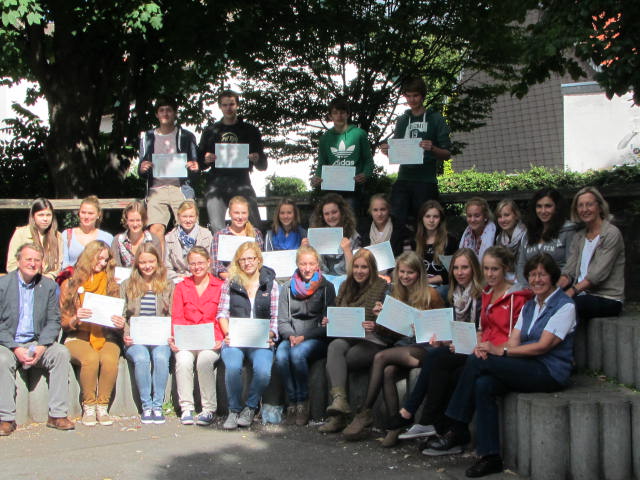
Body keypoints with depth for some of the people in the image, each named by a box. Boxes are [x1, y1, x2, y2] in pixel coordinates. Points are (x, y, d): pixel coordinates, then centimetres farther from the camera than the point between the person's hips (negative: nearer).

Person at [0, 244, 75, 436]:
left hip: (37, 343, 3)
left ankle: (57, 414, -21)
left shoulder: (49, 286, 6)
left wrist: (41, 346, -14)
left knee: (61, 353, -23)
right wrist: (16, 349, -19)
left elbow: (54, 321, 3)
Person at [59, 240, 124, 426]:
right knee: (91, 358, -35)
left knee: (109, 359, -34)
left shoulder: (111, 285, 16)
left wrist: (120, 324, -8)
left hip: (106, 337, 2)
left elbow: (117, 316, 16)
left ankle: (102, 407, -20)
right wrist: (76, 318, -14)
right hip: (78, 337, -1)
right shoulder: (69, 285, 10)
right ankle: (88, 407, -19)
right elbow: (63, 323, 9)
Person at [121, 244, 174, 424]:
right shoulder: (127, 286, 14)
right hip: (135, 340, 0)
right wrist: (125, 335, -9)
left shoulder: (168, 286, 15)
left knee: (161, 357, -33)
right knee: (141, 358, -33)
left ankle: (157, 405, -21)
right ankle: (146, 406, -20)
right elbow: (121, 316, 9)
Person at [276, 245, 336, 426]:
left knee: (297, 353, -35)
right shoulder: (288, 288, 16)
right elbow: (282, 321, 11)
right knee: (281, 356, -32)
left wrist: (304, 337, -13)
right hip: (291, 337, 3)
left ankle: (303, 402, -21)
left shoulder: (326, 287, 7)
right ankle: (292, 402, -21)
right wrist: (291, 336, -11)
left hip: (317, 338, -2)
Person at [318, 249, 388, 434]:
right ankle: (339, 398, -46)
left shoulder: (382, 287, 2)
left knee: (332, 364, -28)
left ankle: (338, 417, -29)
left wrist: (375, 326, -23)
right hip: (347, 337, 4)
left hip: (372, 341, -4)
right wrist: (329, 321, 2)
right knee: (334, 346, -33)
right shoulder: (346, 286, 19)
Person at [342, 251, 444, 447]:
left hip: (424, 347, -5)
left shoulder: (430, 294, -1)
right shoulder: (397, 294, 17)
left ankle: (366, 412, -19)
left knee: (380, 357, -28)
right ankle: (394, 427, -26)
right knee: (388, 371, -30)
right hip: (403, 344, 5)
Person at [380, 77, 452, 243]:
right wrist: (387, 150, 0)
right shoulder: (402, 120, 18)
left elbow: (447, 154, 1)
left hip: (426, 181, -3)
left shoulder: (435, 119, 5)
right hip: (403, 180, 3)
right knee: (396, 222, -9)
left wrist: (432, 148, -19)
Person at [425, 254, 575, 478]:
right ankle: (490, 457, -21)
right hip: (528, 369, 7)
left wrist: (501, 351, -20)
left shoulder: (565, 306, -4)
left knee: (477, 362, -22)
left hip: (550, 373, -7)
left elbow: (543, 345, -15)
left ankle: (458, 431, -9)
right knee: (483, 385, -24)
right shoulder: (529, 306, 20)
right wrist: (486, 348, -14)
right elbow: (513, 342, 8)